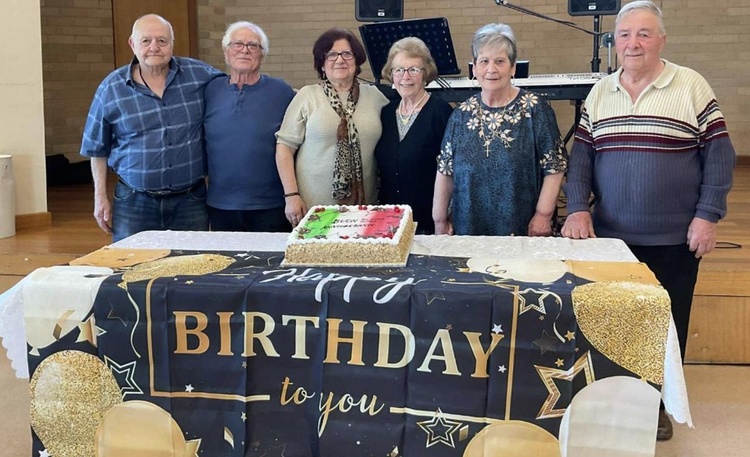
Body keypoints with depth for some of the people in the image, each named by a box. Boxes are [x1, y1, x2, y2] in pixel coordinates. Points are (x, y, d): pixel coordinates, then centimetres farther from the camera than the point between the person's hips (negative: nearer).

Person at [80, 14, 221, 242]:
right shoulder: (111, 88, -2)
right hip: (134, 202, 0)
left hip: (191, 199, 1)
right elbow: (98, 148, 7)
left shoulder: (199, 74, -2)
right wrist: (101, 197, 4)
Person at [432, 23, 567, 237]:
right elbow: (445, 171, 7)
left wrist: (543, 215, -13)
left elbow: (554, 167, -7)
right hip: (467, 228, 3)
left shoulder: (535, 109, -5)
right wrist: (439, 219, 5)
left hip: (522, 230, -2)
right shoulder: (462, 114, 4)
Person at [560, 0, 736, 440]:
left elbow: (718, 153, -4)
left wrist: (708, 215, -11)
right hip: (610, 236, 3)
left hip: (675, 238, -2)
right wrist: (578, 208, -8)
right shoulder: (599, 93, 6)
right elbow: (581, 154, 5)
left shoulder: (692, 87, -4)